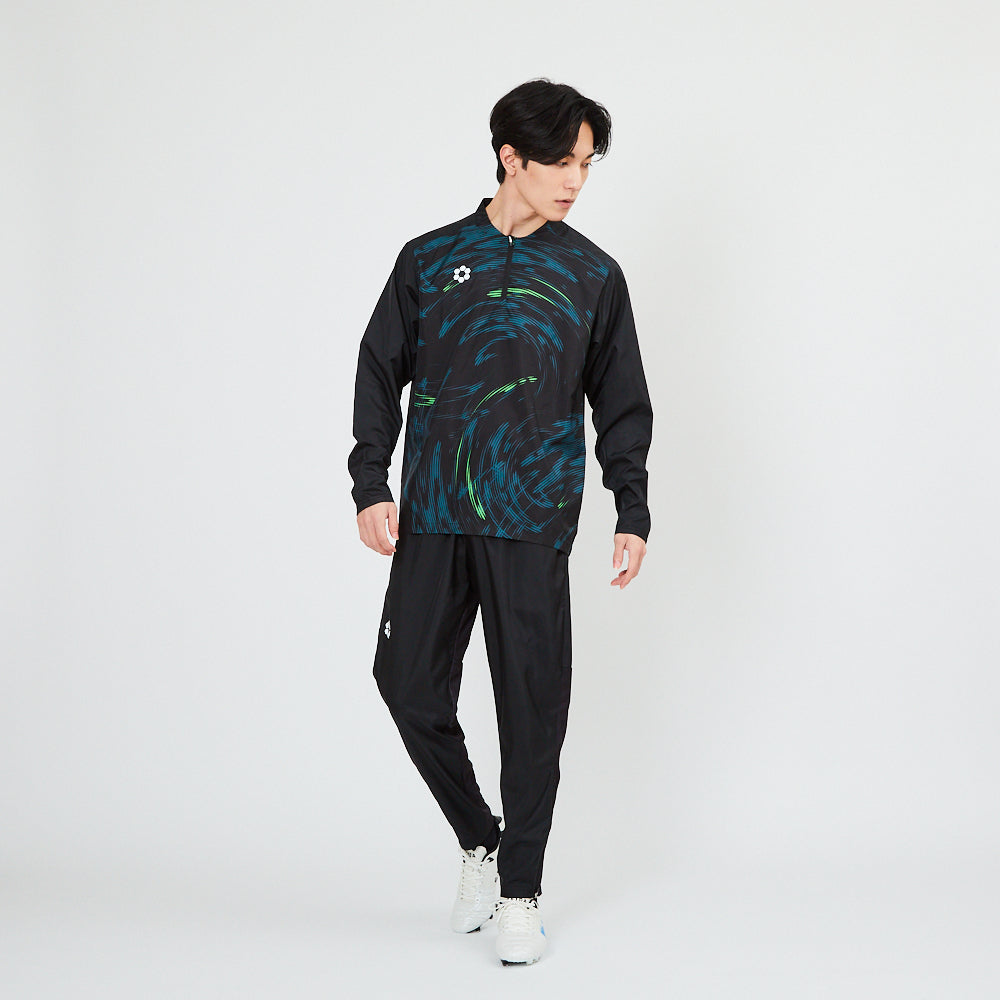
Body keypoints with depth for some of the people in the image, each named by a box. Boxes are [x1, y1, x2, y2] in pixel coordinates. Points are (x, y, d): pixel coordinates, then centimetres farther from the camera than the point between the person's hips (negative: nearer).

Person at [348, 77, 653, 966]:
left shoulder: (592, 275, 7)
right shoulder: (430, 259, 8)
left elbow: (621, 403, 10)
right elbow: (380, 374, 9)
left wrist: (633, 514, 5)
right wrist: (372, 485, 0)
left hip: (533, 523, -1)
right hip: (431, 516, 1)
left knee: (531, 700, 0)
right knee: (409, 682, 0)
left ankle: (520, 889, 15)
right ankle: (478, 840, 24)